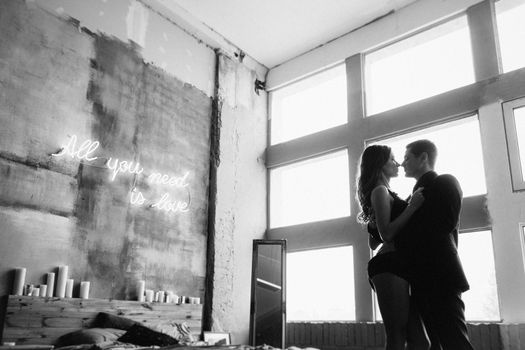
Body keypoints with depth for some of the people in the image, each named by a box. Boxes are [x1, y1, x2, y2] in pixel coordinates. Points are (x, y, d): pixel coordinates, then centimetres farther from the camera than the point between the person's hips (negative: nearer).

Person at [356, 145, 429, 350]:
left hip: (395, 266, 10)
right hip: (389, 266, -10)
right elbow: (386, 234, -15)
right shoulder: (380, 191, -3)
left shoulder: (383, 192, 27)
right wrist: (412, 206, -12)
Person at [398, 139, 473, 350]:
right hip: (422, 280, 8)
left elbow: (447, 222, -16)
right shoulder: (419, 192, 23)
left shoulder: (445, 182, 0)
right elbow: (416, 230, 16)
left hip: (440, 277, -8)